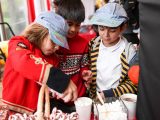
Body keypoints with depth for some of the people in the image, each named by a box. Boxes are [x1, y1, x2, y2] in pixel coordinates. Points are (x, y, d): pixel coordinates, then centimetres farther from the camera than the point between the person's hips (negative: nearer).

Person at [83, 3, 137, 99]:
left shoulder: (129, 51, -9)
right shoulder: (92, 45, -1)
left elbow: (133, 82, -6)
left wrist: (109, 94, -13)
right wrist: (87, 74, -6)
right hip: (94, 97, 3)